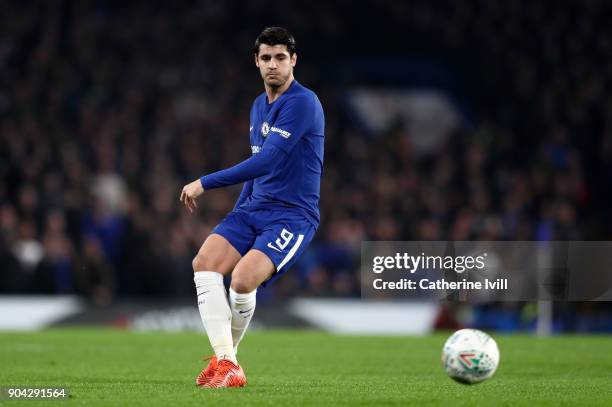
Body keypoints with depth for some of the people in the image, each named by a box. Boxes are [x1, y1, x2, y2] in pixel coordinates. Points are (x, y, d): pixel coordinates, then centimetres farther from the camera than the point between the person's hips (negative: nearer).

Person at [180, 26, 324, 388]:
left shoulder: (303, 103, -14)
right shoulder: (259, 106, 14)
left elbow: (264, 163, -22)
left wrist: (204, 183, -18)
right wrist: (237, 214, 25)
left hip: (294, 216, -8)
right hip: (254, 209, 8)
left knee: (243, 278, -28)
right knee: (205, 262, -17)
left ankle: (227, 358, -2)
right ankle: (225, 364, -16)